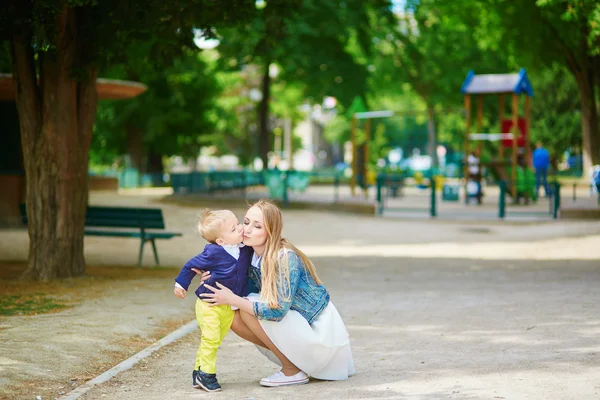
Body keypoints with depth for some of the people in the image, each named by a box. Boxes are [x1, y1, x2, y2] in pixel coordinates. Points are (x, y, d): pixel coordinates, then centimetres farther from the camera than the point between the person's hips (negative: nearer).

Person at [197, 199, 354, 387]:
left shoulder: (285, 257, -26)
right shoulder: (253, 255, -3)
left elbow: (278, 310, -29)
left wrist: (232, 299, -27)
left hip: (319, 332, -8)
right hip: (299, 326, 8)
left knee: (248, 311, -21)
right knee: (234, 319, -5)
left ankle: (293, 371, -7)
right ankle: (295, 361, 6)